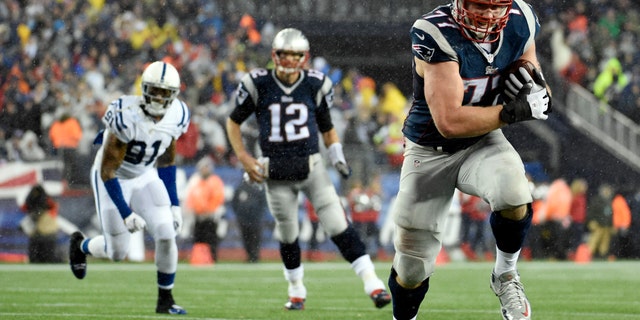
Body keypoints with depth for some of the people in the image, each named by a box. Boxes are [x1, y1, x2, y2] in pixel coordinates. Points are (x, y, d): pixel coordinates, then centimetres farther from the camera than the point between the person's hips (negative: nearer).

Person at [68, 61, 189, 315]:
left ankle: (165, 300, 7)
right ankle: (80, 245, 37)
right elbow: (108, 171, -25)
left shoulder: (177, 116, -12)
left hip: (146, 177, 5)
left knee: (166, 236, -12)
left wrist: (174, 204, 4)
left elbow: (166, 162, 5)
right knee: (118, 252, 2)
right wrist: (126, 213, -26)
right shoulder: (127, 116, -32)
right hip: (113, 180, -5)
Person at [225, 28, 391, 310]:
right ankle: (296, 290, 31)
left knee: (338, 225, -11)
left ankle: (371, 282, -12)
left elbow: (326, 127, 14)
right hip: (276, 173, 0)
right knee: (287, 235, 10)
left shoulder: (315, 85, -1)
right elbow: (234, 121, 8)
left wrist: (337, 156, -1)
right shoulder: (259, 85, -5)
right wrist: (244, 158, -2)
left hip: (311, 167, 0)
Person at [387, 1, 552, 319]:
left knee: (513, 196, -32)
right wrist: (515, 111, -32)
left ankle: (505, 274, -3)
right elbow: (449, 122, -34)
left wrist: (534, 83, -17)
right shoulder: (435, 34, -30)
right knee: (412, 267, 5)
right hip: (430, 152, -2)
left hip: (483, 143, 2)